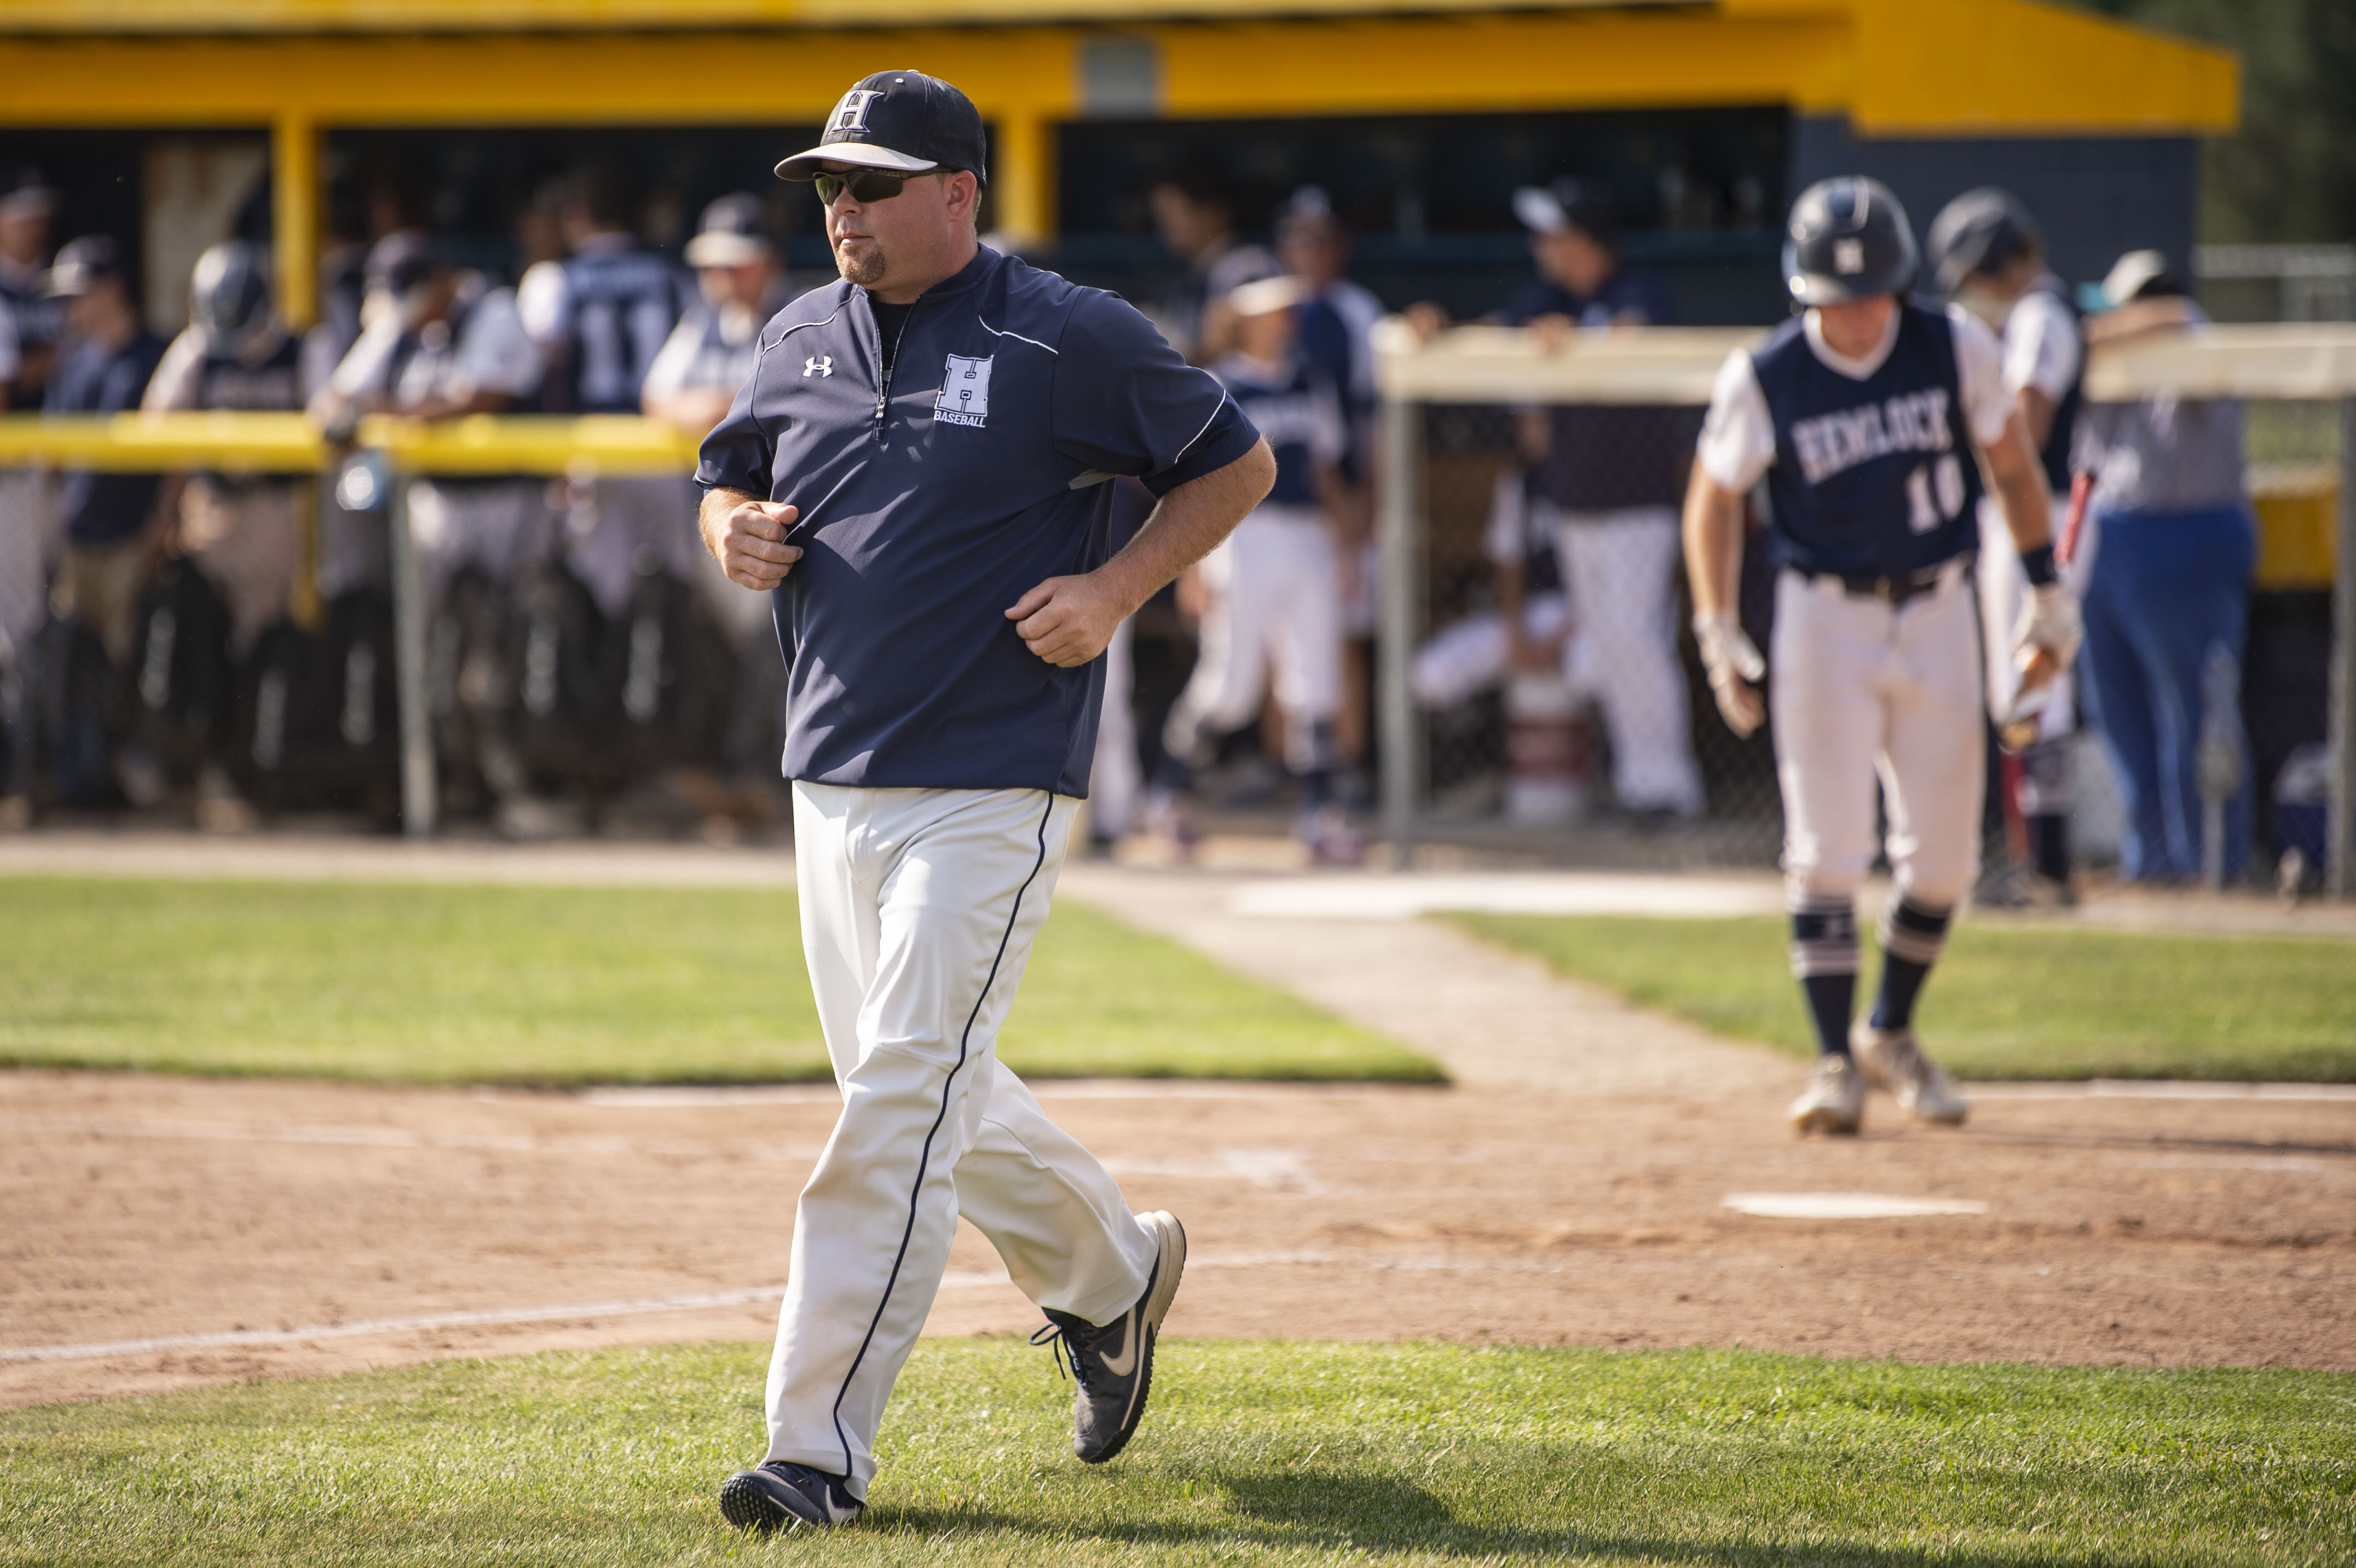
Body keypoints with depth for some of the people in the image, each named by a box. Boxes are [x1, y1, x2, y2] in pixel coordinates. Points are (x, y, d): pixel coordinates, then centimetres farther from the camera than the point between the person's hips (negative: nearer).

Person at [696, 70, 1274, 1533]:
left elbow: (1238, 461, 0)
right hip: (834, 788, 7)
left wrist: (1115, 591, -12)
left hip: (992, 791, -7)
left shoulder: (1070, 340, -8)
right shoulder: (804, 339, 9)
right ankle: (1111, 1271, 42)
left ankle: (821, 1444, -15)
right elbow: (729, 481, 23)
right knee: (928, 1089, 17)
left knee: (903, 1096, -14)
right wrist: (735, 531, -2)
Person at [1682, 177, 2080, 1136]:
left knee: (1943, 853, 6)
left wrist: (2050, 598, 7)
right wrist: (1720, 640, -4)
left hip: (1938, 613, 2)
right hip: (1824, 620, -2)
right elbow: (1714, 498, 1)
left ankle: (1893, 1035, 26)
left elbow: (2012, 465, 6)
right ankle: (1836, 1063, -4)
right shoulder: (1763, 379, -12)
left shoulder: (1956, 348, -8)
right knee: (1827, 849, -8)